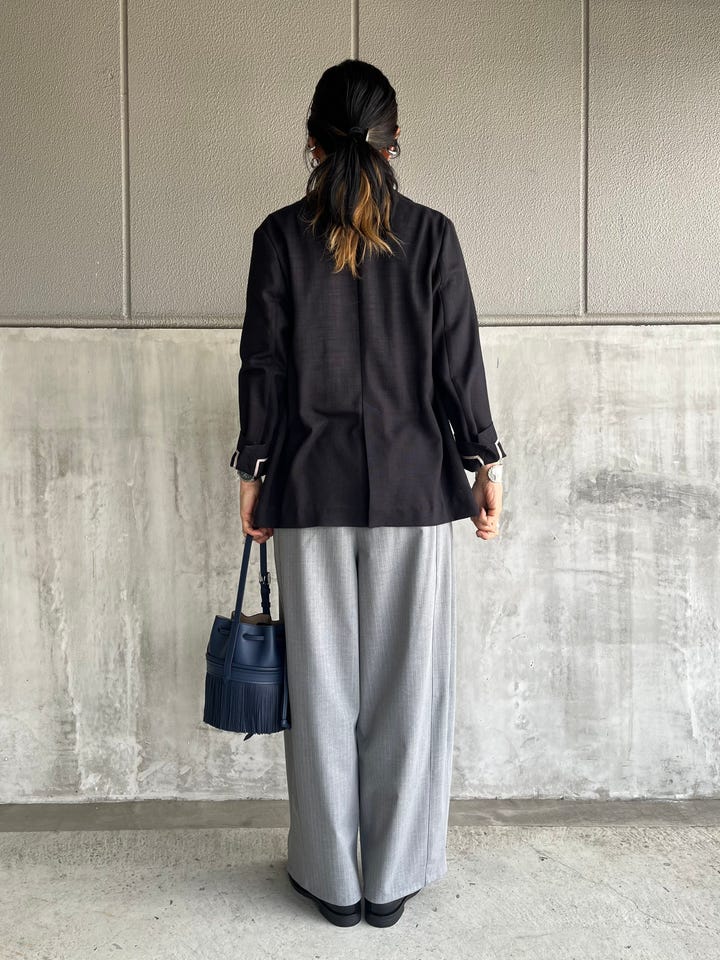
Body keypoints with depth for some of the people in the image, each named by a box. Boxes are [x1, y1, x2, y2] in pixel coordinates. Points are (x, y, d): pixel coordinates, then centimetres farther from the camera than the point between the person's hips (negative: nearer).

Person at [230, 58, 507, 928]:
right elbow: (458, 360, -2)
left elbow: (262, 364, -1)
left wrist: (252, 471, 7)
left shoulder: (280, 236, -1)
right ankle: (392, 878, 20)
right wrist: (485, 463, 6)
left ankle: (331, 878, 21)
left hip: (311, 488, 0)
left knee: (322, 682, 9)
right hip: (412, 485, 0)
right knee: (407, 681, 9)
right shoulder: (431, 234, -1)